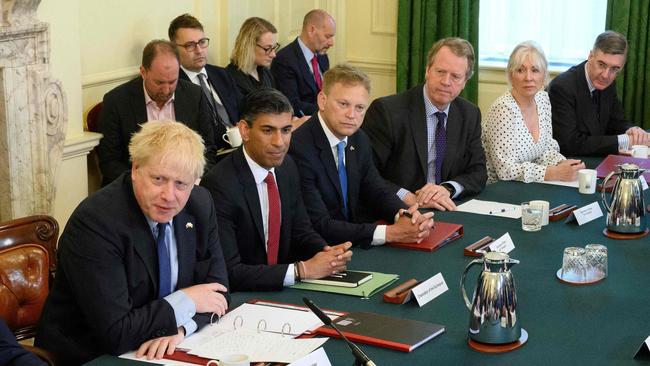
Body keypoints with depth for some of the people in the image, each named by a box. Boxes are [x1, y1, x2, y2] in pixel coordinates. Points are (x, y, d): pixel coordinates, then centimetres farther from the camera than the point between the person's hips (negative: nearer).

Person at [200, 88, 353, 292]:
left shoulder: (287, 167, 4)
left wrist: (330, 255, -6)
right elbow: (228, 273, -23)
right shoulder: (220, 184, -19)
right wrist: (302, 270, -21)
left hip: (280, 290, 7)